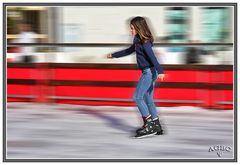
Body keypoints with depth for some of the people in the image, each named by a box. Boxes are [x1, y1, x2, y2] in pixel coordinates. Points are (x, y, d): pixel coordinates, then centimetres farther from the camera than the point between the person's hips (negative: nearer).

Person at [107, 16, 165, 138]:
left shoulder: (144, 42, -15)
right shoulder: (138, 41, 15)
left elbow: (152, 56, -28)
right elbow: (128, 51, 31)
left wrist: (159, 70, -39)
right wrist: (114, 55, 39)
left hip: (149, 72, -10)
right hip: (148, 72, 10)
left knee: (137, 97, -9)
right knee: (148, 100, 11)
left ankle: (149, 125, -10)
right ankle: (157, 127, 14)